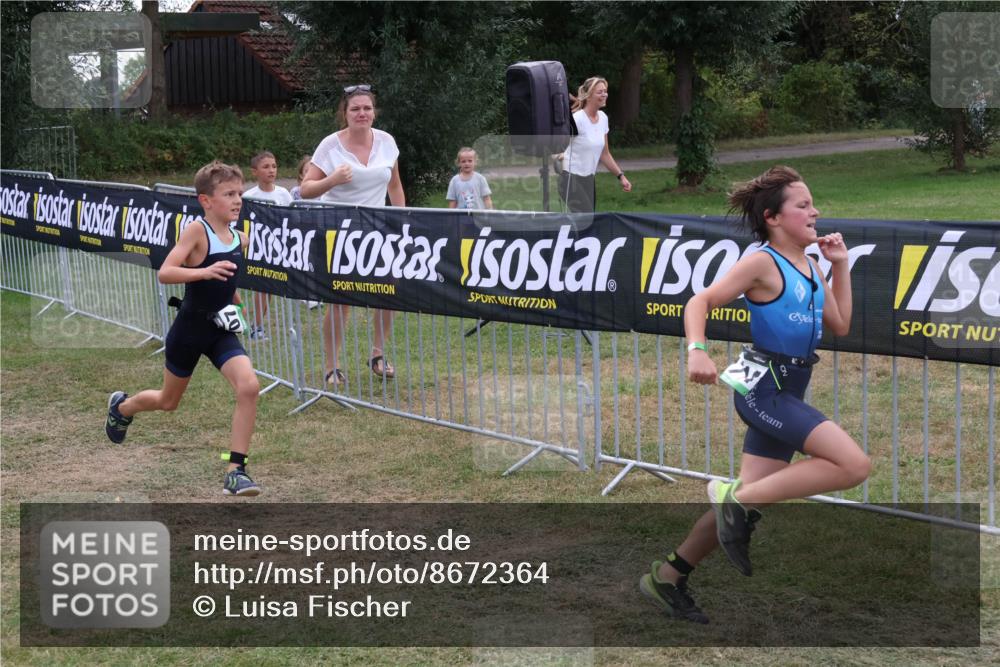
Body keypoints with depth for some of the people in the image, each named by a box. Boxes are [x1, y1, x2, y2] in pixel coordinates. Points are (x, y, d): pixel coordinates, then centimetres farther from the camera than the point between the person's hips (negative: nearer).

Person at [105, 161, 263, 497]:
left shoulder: (240, 239, 1)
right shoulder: (196, 230, -18)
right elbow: (165, 273, -29)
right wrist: (204, 271, -42)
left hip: (221, 332, 4)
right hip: (188, 330, -4)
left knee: (249, 386, -20)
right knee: (168, 401, 16)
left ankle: (235, 472, -13)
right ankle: (121, 406, 52)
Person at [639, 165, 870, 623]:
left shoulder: (810, 268, 13)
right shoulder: (763, 263, -11)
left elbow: (840, 325, 18)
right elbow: (701, 301, -14)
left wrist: (840, 265, 13)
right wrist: (696, 350, -32)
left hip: (786, 392, 8)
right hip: (764, 387, -8)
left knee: (747, 502, 10)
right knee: (854, 465, -20)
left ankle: (668, 578, 23)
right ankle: (737, 500, -12)